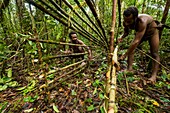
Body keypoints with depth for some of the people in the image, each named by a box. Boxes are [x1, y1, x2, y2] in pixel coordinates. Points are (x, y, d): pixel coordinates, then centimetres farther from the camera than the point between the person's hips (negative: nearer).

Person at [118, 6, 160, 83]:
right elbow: (126, 32, -5)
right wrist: (121, 37, -28)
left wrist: (125, 55, -47)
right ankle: (129, 69, -8)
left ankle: (154, 75, -7)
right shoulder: (126, 22, -26)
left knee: (154, 54, -11)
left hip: (152, 31, -5)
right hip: (139, 33, 5)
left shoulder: (142, 21, -46)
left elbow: (136, 41, -49)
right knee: (131, 48, -10)